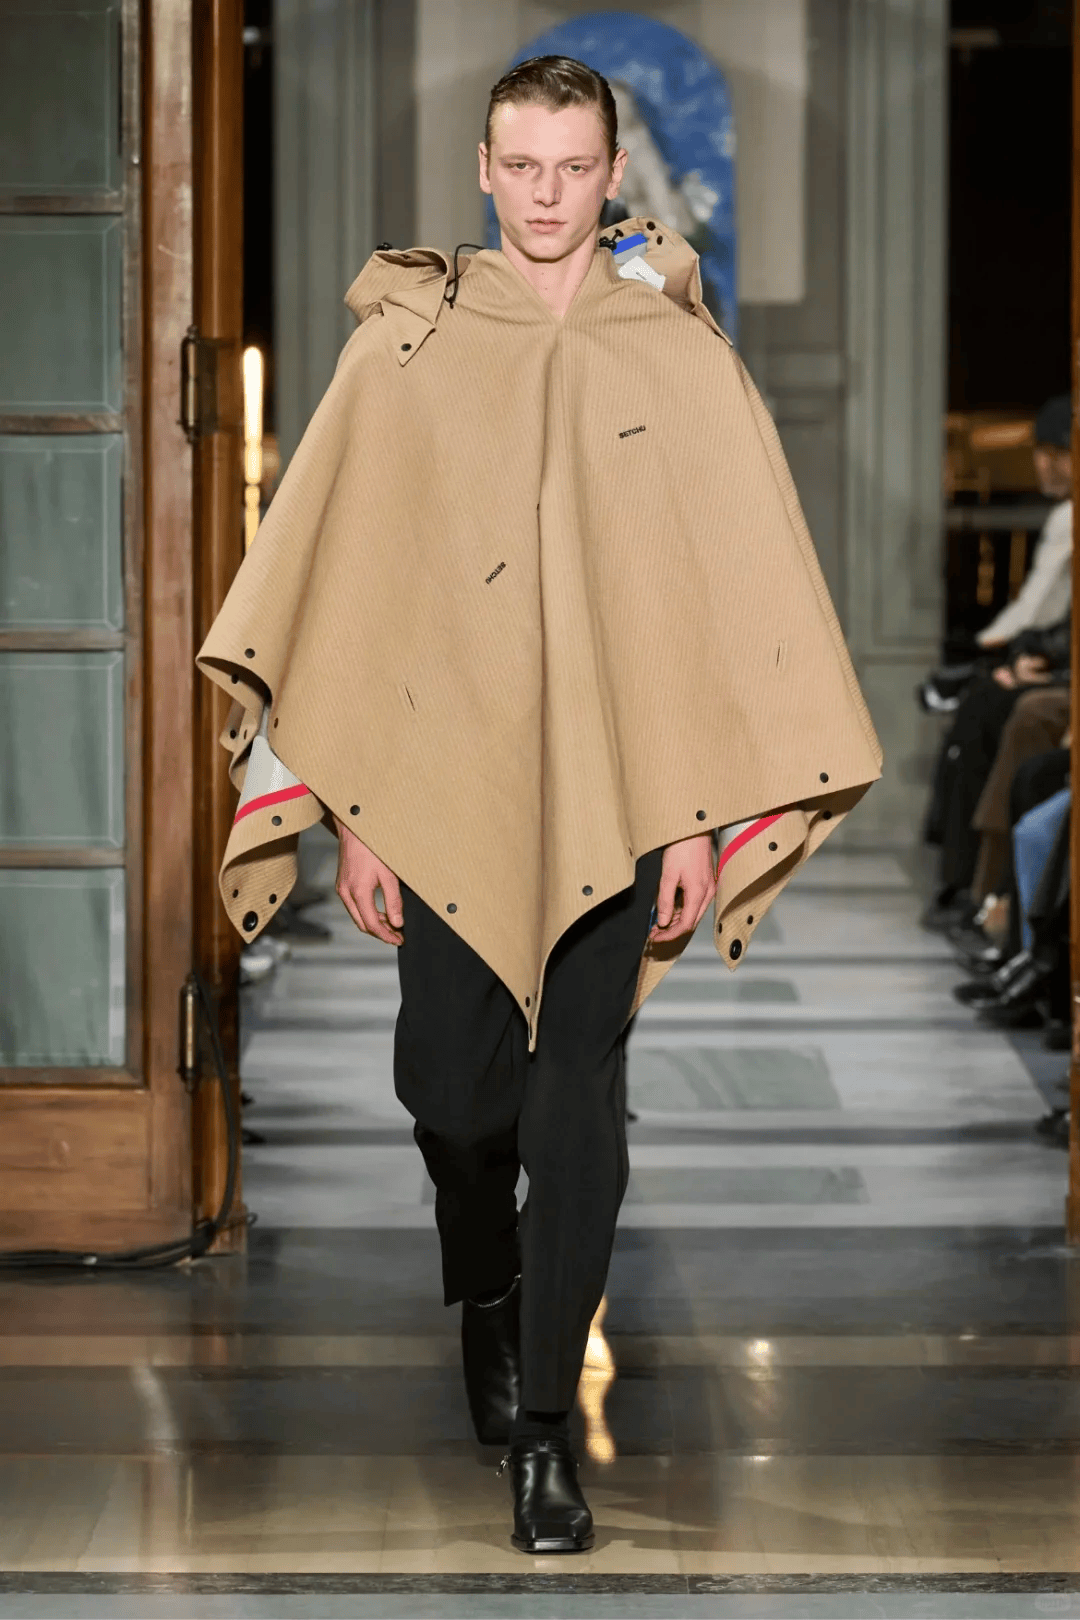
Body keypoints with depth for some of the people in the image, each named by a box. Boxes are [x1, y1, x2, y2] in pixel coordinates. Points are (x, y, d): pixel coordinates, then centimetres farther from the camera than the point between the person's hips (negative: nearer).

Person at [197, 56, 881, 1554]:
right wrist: (353, 810, -4)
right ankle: (486, 1291, 34)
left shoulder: (682, 358, 3)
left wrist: (703, 816, -4)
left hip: (616, 785, 0)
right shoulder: (406, 348, 2)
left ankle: (546, 1430, 9)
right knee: (449, 1086, 1)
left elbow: (733, 589, 2)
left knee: (579, 1099, -1)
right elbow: (347, 581, 1)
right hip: (446, 781, 0)